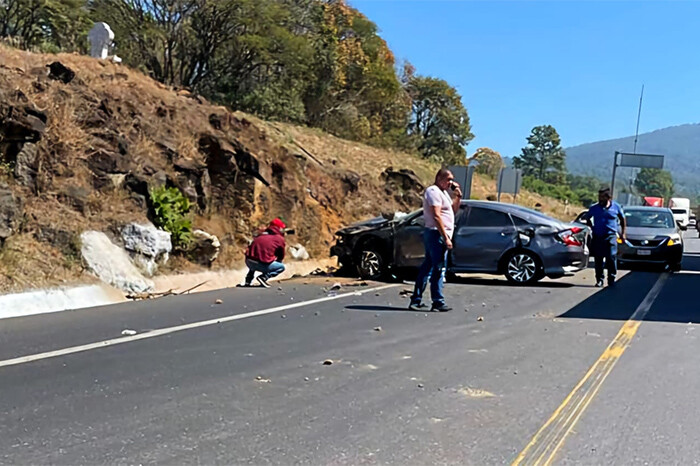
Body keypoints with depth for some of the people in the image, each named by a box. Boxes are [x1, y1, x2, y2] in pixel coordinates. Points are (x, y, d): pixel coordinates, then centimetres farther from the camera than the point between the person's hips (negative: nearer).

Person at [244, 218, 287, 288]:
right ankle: (264, 277, -4)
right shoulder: (280, 239, 6)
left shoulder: (260, 235, 21)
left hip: (248, 262, 7)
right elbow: (281, 257, 16)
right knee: (281, 267, 15)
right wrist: (276, 260, 39)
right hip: (262, 264, -7)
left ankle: (248, 279, 24)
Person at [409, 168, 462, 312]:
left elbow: (453, 210, 25)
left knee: (427, 267, 10)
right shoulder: (433, 191, -12)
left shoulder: (443, 192, 20)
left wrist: (458, 196, 9)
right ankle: (438, 303, -3)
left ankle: (416, 300, 13)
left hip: (433, 235, 10)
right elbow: (436, 216, -20)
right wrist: (446, 237, -22)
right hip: (436, 234, -10)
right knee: (438, 269, -7)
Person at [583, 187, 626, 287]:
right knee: (598, 260, 2)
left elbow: (623, 220, 15)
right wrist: (592, 228, 11)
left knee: (611, 258, -4)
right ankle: (600, 280, 10)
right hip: (597, 237, 1)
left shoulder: (616, 207, 4)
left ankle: (611, 279, 7)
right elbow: (587, 218, 19)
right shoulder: (594, 208, 5)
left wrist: (623, 233, 11)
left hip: (610, 237, -1)